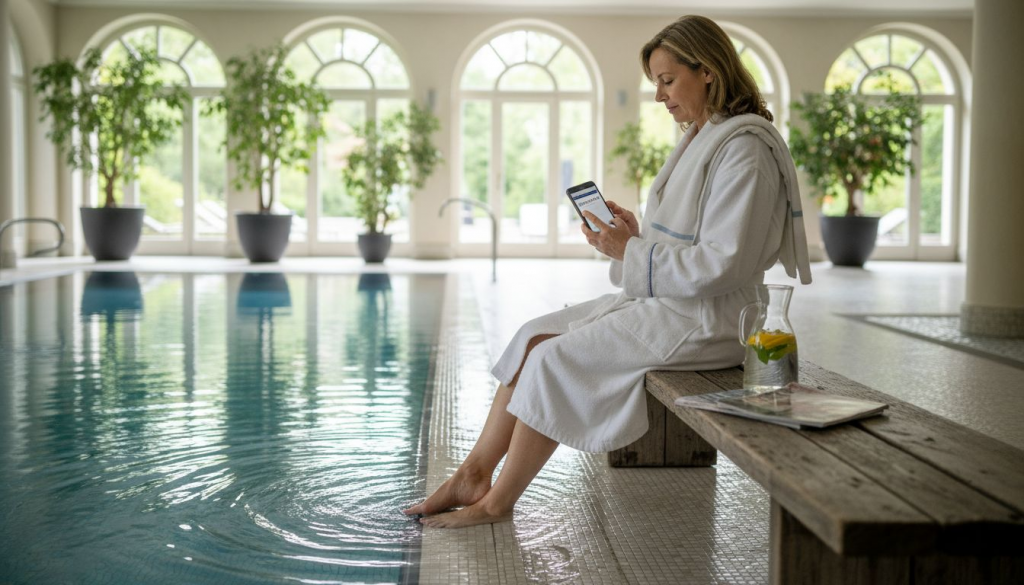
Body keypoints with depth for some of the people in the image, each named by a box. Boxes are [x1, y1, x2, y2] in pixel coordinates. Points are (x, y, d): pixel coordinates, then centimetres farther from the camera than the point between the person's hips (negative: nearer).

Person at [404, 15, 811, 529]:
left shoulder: (744, 148, -17)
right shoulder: (702, 137, 15)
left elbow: (721, 264, -23)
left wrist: (631, 253, -17)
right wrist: (635, 233, 2)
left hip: (702, 319, -10)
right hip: (663, 300, 10)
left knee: (557, 358, -15)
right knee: (536, 335, -1)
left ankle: (498, 501, -1)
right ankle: (474, 474, 1)